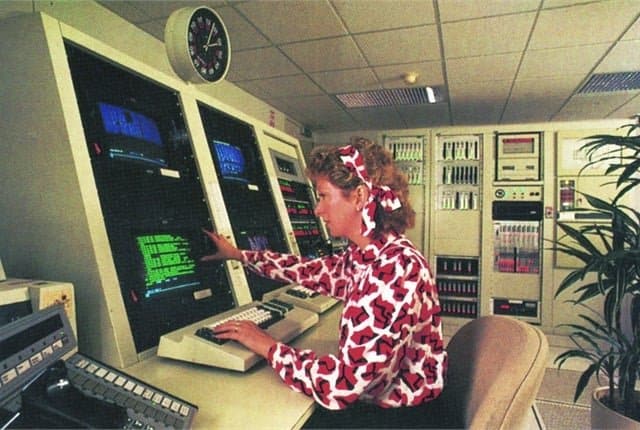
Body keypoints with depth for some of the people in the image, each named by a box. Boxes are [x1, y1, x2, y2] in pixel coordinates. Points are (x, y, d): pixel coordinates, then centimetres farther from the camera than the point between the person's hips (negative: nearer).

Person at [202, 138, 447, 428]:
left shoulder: (397, 271, -30)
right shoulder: (363, 256, -3)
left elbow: (342, 384, -31)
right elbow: (311, 270, 15)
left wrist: (268, 347, -16)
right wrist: (238, 255, 22)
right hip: (370, 400, 6)